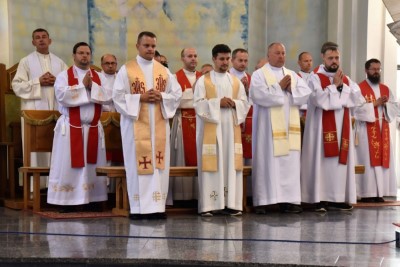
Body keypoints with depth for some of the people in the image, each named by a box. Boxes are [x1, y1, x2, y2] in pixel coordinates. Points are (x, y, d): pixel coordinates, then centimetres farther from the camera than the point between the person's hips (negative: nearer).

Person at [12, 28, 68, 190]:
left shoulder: (59, 62, 15)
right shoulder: (26, 61, 5)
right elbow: (17, 85, -3)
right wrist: (38, 82, -12)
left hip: (56, 109, 3)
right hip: (35, 110, -3)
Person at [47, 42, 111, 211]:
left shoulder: (98, 77, 11)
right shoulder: (64, 76, -1)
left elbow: (107, 97, -1)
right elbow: (62, 96, -18)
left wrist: (92, 86, -13)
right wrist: (82, 85, -14)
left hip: (93, 128, 4)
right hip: (71, 127, -4)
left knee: (93, 165, 5)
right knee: (69, 165, -3)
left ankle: (93, 200, 12)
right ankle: (68, 201, 2)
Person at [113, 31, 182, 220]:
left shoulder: (164, 71, 12)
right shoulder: (126, 70, 1)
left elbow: (177, 93, 9)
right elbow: (118, 96, -4)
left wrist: (161, 97, -10)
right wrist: (140, 98, -15)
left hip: (159, 126, 4)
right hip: (136, 125, -3)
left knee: (159, 163, 1)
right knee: (137, 163, -4)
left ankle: (157, 206, 6)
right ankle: (138, 208, 1)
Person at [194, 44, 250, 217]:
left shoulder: (236, 82, 15)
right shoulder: (203, 81, 3)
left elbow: (245, 103, 11)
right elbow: (199, 104, -6)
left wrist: (234, 104, -10)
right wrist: (218, 103, -17)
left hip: (231, 129, 4)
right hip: (211, 130, -4)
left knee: (231, 164, 1)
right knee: (211, 165, -6)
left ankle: (231, 203, 5)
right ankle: (208, 205, -5)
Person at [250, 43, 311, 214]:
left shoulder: (293, 75, 16)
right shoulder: (259, 74, 1)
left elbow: (306, 93, 5)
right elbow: (258, 95, -17)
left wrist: (291, 89, -10)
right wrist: (280, 87, -10)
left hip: (289, 126, 5)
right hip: (268, 126, -5)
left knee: (290, 162, 2)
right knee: (267, 162, -5)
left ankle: (288, 200, 6)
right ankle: (262, 201, -1)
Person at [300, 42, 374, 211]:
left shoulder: (346, 80, 13)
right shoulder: (315, 78, -2)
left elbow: (358, 101, 1)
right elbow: (321, 101, -17)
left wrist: (342, 86, -8)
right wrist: (334, 85, -9)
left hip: (342, 128, 5)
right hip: (322, 128, -5)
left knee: (340, 161, 3)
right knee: (322, 161, -7)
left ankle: (338, 198, 7)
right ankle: (320, 199, -5)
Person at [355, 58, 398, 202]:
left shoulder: (385, 89, 16)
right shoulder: (359, 88, -3)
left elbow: (395, 108, 11)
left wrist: (386, 104, -9)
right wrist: (375, 104, -15)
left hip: (382, 130, 6)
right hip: (366, 131, -6)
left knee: (383, 159, 2)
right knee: (367, 160, -8)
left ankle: (379, 193, 5)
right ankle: (366, 193, -6)